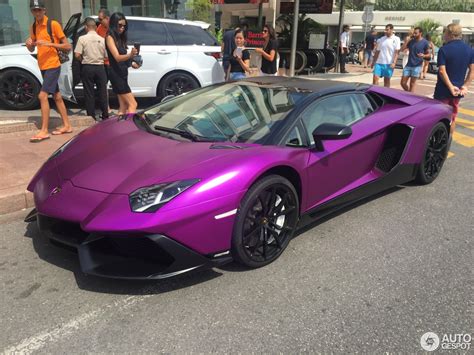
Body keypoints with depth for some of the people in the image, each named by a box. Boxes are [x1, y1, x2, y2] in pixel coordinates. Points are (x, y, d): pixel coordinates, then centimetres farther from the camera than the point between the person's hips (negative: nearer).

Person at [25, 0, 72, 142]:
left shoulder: (53, 24, -9)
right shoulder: (33, 27, 11)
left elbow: (68, 46, -11)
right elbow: (32, 49, 17)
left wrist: (49, 43, -22)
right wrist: (28, 43, -6)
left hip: (53, 66, -8)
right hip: (43, 66, 8)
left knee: (42, 96, -14)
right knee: (56, 96, 12)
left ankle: (44, 131, -11)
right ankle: (67, 125, 21)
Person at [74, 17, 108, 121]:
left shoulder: (82, 38, -6)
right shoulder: (102, 39, 0)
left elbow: (77, 55, -10)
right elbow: (106, 56, -1)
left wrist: (83, 60, 9)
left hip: (87, 67, -1)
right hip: (100, 67, 2)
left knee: (89, 93, 5)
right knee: (102, 92, 9)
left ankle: (91, 117, 6)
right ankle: (105, 115, 11)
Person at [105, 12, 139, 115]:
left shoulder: (120, 38, 15)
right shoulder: (110, 37, -9)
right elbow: (117, 57, -22)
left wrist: (131, 63, 7)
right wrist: (130, 55, -39)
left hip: (123, 74, 8)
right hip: (116, 74, -8)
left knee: (123, 107, 7)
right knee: (132, 104, -15)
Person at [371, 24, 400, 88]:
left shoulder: (396, 39, 0)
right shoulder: (381, 39, 10)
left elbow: (396, 52, -5)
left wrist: (394, 63, -15)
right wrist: (373, 62, 14)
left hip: (389, 63, -3)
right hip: (379, 62, 3)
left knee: (387, 80, 5)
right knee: (375, 78, -6)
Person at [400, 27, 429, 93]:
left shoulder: (424, 42, -3)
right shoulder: (411, 41, 7)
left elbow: (429, 55, 1)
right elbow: (402, 49, 2)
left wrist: (424, 55, -21)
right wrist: (407, 40, -7)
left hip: (417, 66, -4)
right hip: (408, 65, 4)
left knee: (412, 84, 0)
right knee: (403, 83, 2)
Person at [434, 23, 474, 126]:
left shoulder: (444, 49, -13)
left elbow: (442, 71, -19)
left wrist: (451, 87, -16)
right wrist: (465, 86, 0)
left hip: (443, 90, -5)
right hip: (458, 90, 5)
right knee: (452, 117, 16)